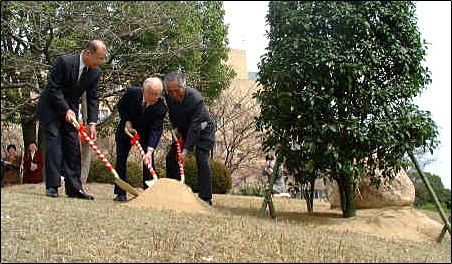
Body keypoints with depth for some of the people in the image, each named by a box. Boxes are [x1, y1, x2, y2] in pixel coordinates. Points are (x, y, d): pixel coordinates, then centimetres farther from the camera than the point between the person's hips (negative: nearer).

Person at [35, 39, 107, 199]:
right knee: (53, 139, -14)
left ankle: (73, 187, -1)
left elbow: (93, 99, -4)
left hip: (70, 109, 5)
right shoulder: (64, 61, -23)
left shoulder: (95, 72, -6)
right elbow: (53, 89, -21)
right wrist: (66, 110, -25)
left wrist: (92, 123, -13)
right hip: (51, 107, -5)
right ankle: (52, 186, -13)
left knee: (73, 145, -2)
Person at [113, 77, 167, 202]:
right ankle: (121, 193, 3)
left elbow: (156, 130, -33)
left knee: (149, 159, -8)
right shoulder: (131, 92, -28)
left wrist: (150, 150, -44)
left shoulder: (161, 108, -31)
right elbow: (121, 106, -7)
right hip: (126, 129, 1)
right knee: (121, 158, -3)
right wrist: (127, 121, -21)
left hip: (146, 132, -1)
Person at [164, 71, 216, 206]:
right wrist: (175, 127, -9)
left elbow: (195, 127, -34)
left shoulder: (196, 98, -34)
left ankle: (205, 198, -16)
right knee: (171, 157, 0)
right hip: (184, 129, 6)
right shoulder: (169, 97, -15)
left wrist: (185, 150, -36)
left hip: (202, 129, -6)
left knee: (202, 159, -20)